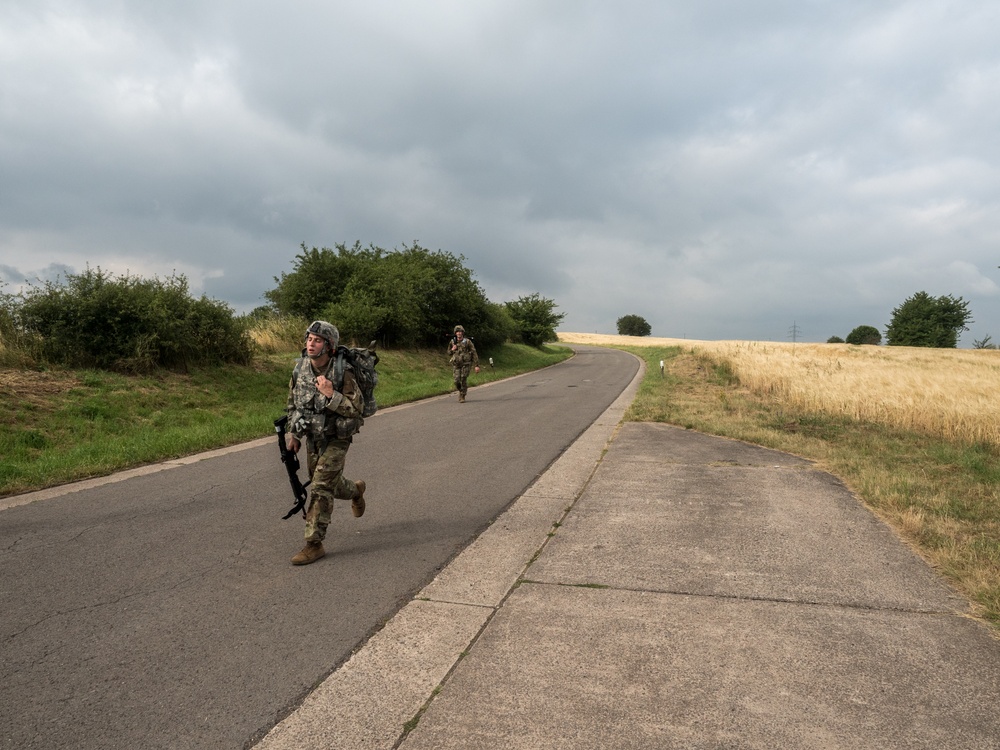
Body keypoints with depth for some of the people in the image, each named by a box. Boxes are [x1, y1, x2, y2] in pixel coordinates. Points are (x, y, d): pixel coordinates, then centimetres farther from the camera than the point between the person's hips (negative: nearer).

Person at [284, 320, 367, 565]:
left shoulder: (342, 373, -21)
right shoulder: (300, 369, -5)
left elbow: (357, 408, -20)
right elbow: (292, 402, 10)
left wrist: (331, 394, -31)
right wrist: (293, 433, 10)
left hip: (336, 439, -6)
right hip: (311, 437, 6)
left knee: (321, 489, -9)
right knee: (329, 483, 20)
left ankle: (314, 544, 0)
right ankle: (355, 490, 52)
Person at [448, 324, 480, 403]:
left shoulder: (468, 342, -8)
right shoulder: (452, 342, 2)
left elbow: (474, 353, -6)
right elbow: (449, 352, 18)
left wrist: (477, 365, -10)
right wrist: (452, 350, -7)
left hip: (466, 364, -3)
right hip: (456, 365, 3)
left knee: (463, 380, -9)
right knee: (457, 381, -6)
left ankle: (462, 397, 6)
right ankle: (460, 391, 27)